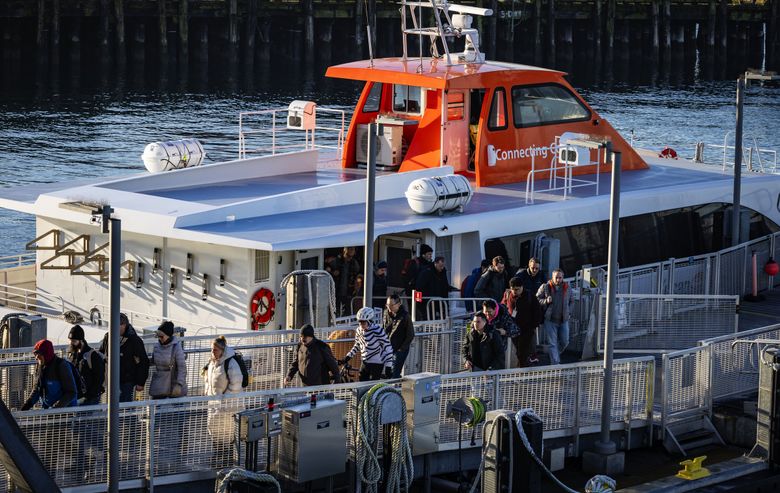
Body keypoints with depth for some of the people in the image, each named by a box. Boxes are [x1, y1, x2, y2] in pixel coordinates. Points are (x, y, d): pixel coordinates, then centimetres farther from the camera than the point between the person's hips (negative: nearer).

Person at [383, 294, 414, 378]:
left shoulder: (405, 316, -14)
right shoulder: (386, 313, 3)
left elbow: (410, 335, -10)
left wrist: (402, 349, -12)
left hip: (400, 350, -6)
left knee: (394, 374, -14)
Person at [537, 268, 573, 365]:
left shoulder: (567, 288, 6)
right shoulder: (545, 287, -6)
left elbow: (570, 301, 21)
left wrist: (568, 312, 8)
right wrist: (546, 301, -19)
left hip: (563, 320, 4)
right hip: (550, 320, -4)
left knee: (565, 341, 10)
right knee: (553, 343, -5)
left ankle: (556, 355, 35)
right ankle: (555, 363, -4)